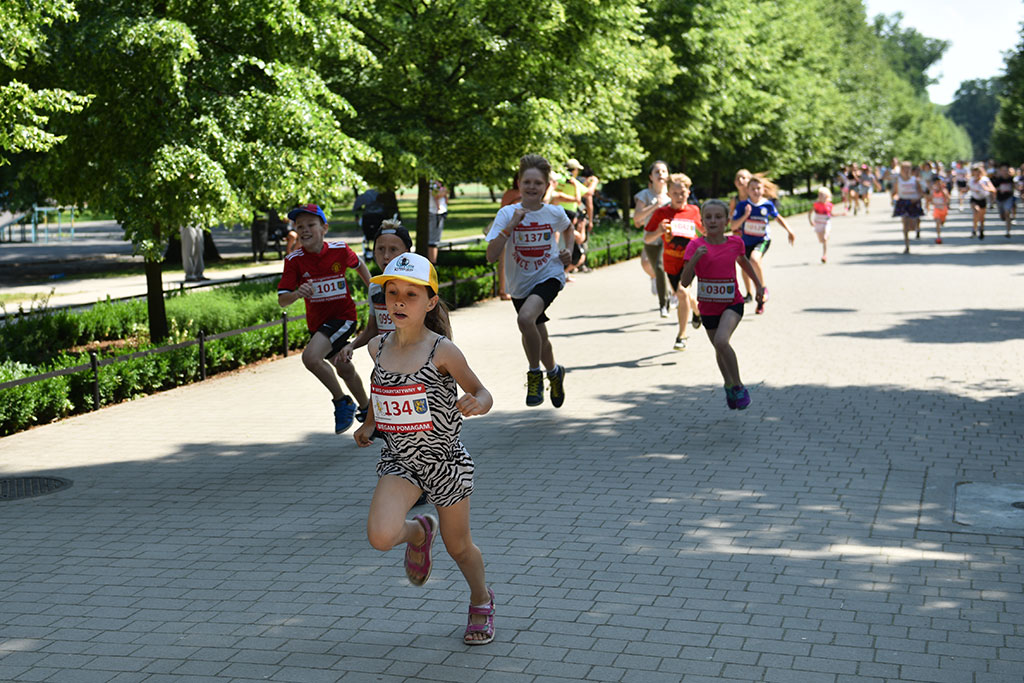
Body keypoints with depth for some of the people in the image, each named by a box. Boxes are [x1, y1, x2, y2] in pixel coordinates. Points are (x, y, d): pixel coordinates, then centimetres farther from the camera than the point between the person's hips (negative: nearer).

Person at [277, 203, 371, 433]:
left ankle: (342, 402, -8)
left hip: (342, 316, -4)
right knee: (344, 369, 21)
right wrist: (298, 293, -35)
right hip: (317, 322, 4)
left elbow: (358, 265, 12)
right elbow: (282, 300, -15)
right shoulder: (294, 260, -11)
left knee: (310, 357, -27)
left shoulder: (340, 250, -12)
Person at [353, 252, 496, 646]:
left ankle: (481, 599, 45)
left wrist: (476, 404, -29)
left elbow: (482, 394, -7)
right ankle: (418, 532, 14)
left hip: (446, 461, -3)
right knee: (380, 536, -22)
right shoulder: (378, 347, -4)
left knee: (459, 548, 13)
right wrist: (370, 424, 11)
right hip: (399, 461, 3)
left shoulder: (442, 351, -17)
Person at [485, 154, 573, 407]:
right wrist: (511, 225, -28)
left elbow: (567, 228, 19)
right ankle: (554, 372, 49)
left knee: (525, 319, -30)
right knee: (538, 338, 16)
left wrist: (568, 251, 2)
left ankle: (535, 375, -9)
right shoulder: (507, 214, -12)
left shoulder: (555, 213, -7)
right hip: (520, 284, 2)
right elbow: (491, 256, -21)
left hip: (549, 276, -2)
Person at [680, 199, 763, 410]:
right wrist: (695, 258, -32)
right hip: (708, 307, 2)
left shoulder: (735, 242, -6)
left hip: (732, 303, -2)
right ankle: (729, 385, 47)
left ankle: (738, 386, -9)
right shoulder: (696, 245, -12)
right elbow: (685, 281, -18)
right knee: (719, 348, 18)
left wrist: (759, 285, 21)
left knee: (721, 341, -27)